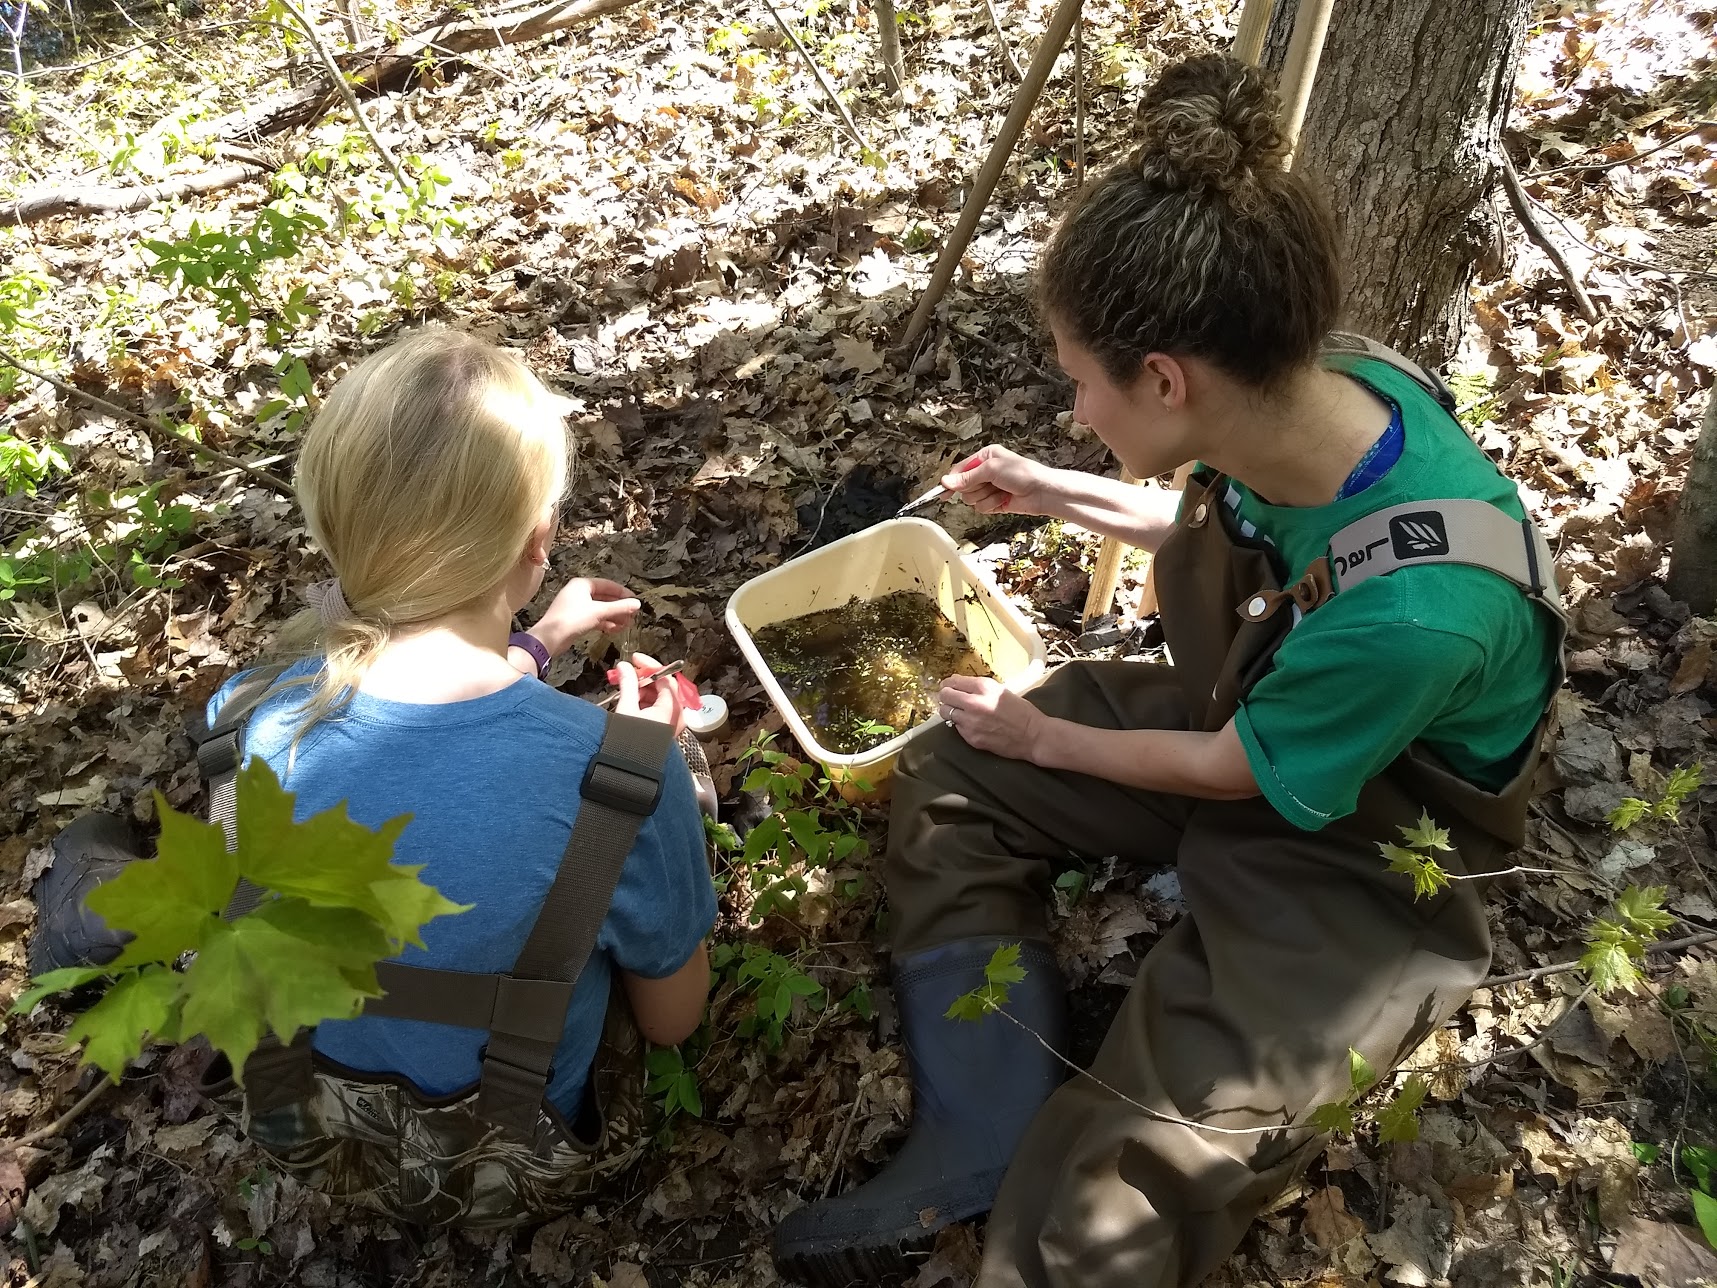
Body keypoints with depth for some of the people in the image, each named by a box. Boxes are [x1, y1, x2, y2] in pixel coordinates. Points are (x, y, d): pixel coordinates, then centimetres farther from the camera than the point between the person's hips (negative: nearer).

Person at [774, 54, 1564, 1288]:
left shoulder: (1413, 611, -37)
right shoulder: (1313, 394, -17)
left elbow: (1239, 771, -18)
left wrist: (1043, 737, -4)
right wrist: (1054, 493, 14)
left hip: (1358, 859, -7)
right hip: (1247, 723, 8)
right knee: (948, 782, -1)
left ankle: (1018, 1187, 9)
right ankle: (988, 1141, -3)